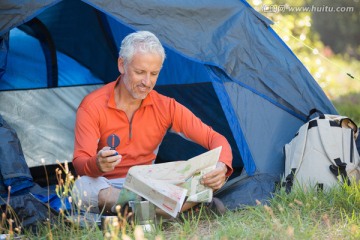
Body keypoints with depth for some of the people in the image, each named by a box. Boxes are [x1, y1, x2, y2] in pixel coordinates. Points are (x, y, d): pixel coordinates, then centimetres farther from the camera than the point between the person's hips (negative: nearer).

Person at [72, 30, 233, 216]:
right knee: (84, 186, -39)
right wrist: (96, 165, -44)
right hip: (106, 187, -3)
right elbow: (80, 163, -18)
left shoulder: (165, 107, -2)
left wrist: (222, 165, -29)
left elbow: (215, 139, -5)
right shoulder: (92, 106, -11)